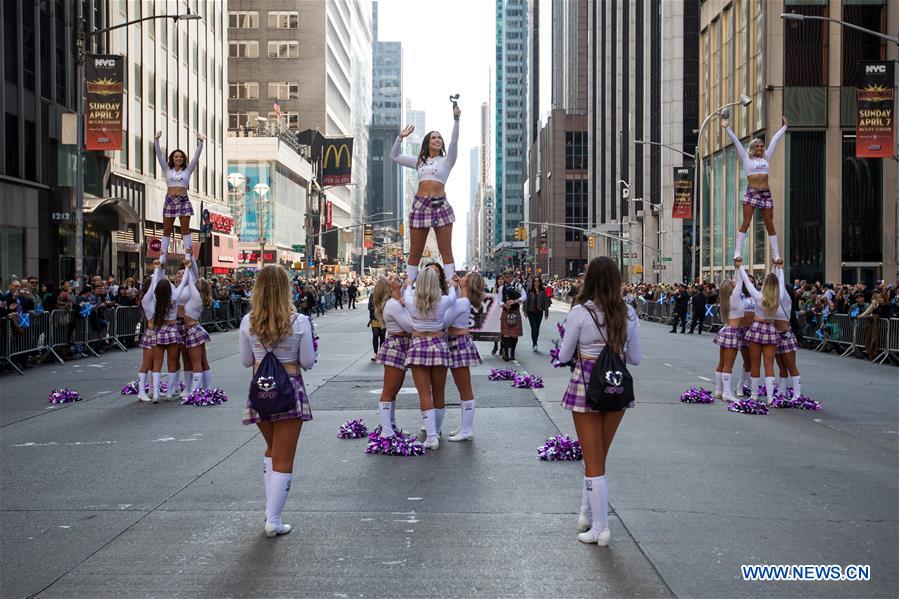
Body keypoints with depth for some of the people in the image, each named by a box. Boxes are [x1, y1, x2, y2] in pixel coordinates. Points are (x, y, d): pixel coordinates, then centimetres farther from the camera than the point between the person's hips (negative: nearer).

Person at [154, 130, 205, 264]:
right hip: (170, 201, 1)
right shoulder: (167, 170, 10)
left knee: (185, 229, -3)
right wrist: (157, 140, -7)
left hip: (184, 201, -1)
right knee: (166, 230, 3)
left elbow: (196, 156, 0)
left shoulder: (187, 170, 8)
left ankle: (188, 255, -4)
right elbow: (159, 155, 2)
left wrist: (200, 143, -9)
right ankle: (163, 255, 5)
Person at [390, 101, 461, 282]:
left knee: (446, 251, -3)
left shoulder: (446, 160, 8)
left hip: (440, 205, -3)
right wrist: (400, 137, 10)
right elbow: (394, 156, 22)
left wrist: (456, 120, -20)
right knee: (415, 252, 5)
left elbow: (454, 142, -8)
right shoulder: (419, 161, 17)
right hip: (420, 205, 3)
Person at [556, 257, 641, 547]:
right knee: (599, 456, 20)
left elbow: (564, 356, -6)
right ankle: (588, 513, 30)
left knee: (594, 461, 6)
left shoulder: (579, 312, -13)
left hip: (585, 388, -4)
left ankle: (600, 528, 10)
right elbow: (635, 358, 3)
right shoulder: (628, 314, -2)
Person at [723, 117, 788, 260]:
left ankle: (776, 253, 8)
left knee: (770, 225, 5)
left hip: (766, 194, 3)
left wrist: (784, 127, 28)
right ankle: (738, 251, -8)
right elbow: (736, 141, 5)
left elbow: (774, 140, 22)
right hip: (751, 193, -3)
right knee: (745, 223, -8)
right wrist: (727, 128, 3)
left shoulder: (766, 157, 16)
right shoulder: (746, 158, 7)